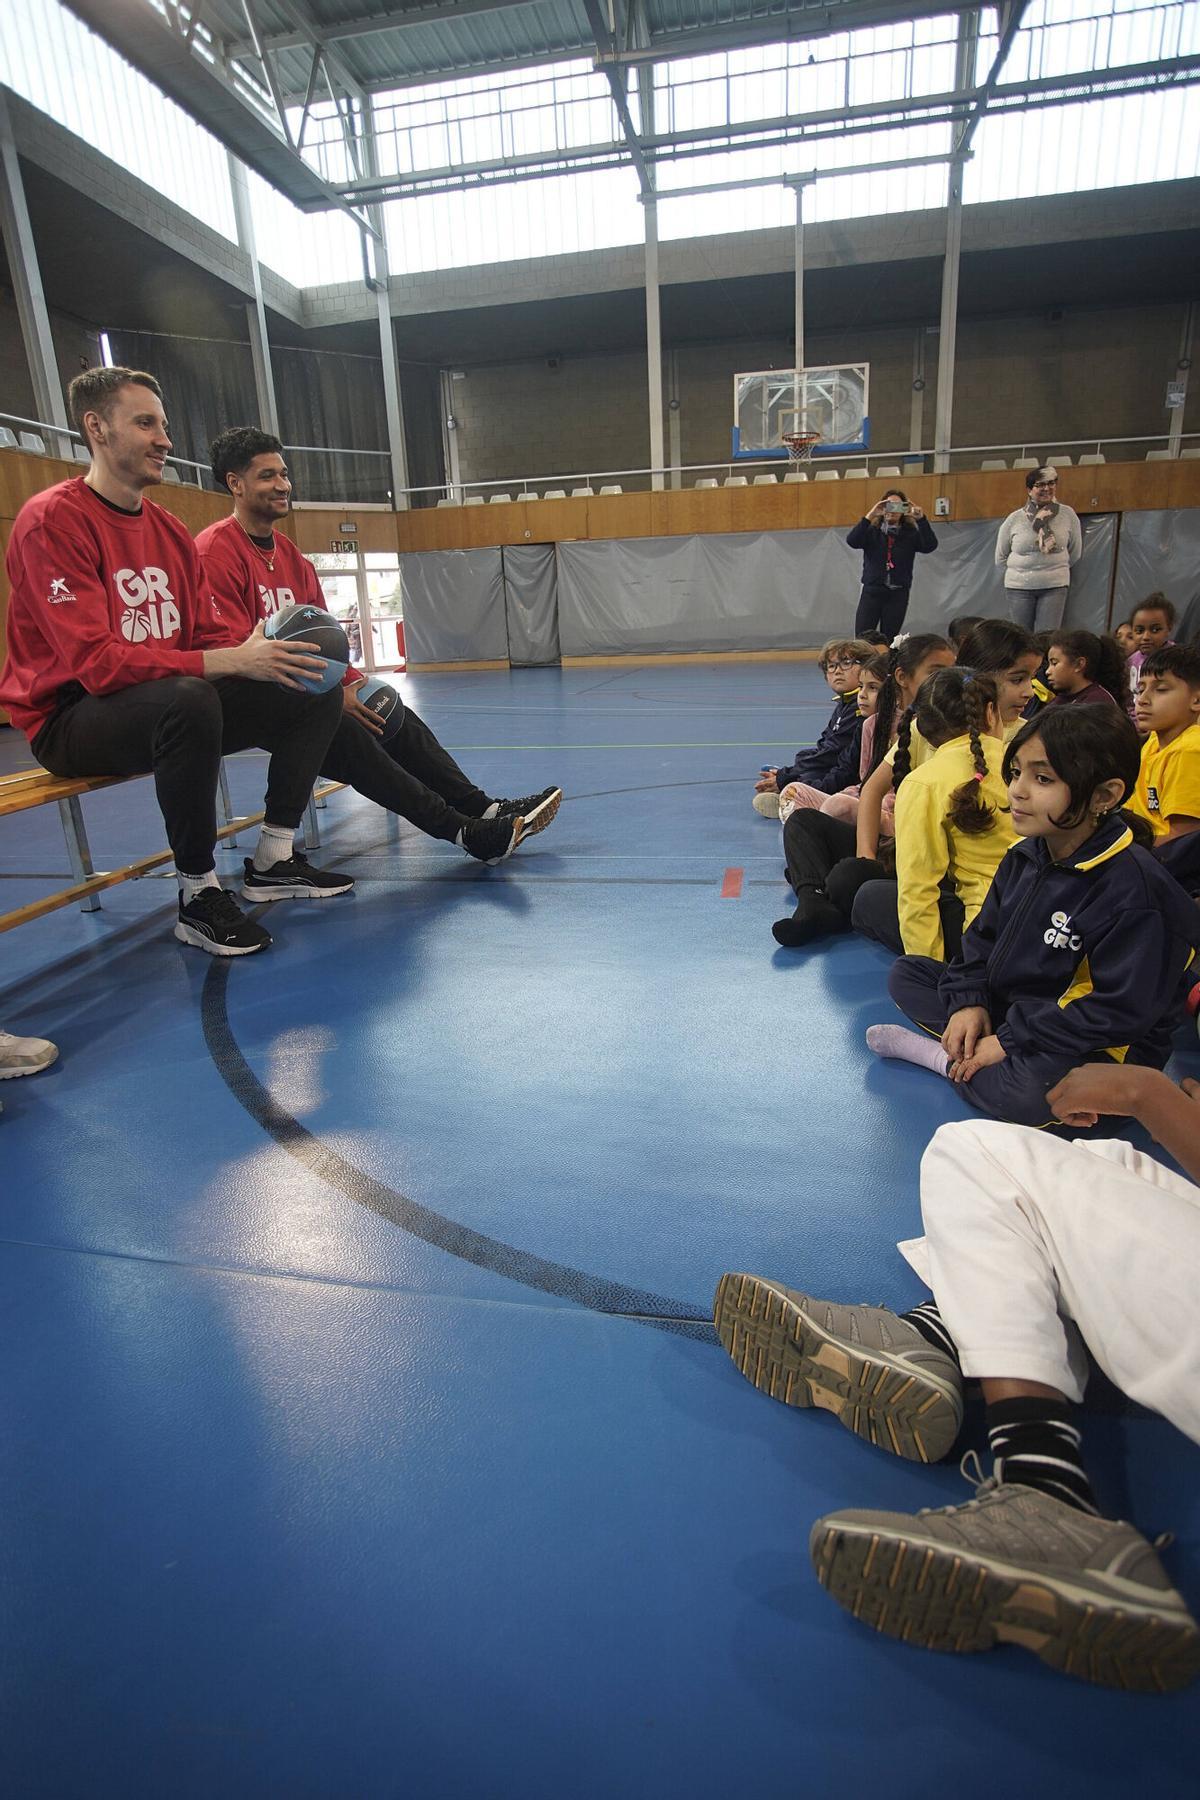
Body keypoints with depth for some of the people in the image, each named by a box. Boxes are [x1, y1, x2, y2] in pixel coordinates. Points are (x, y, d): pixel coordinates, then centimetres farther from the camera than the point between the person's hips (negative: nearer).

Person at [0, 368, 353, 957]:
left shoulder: (170, 531, 10)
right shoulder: (52, 520, -14)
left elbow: (211, 638, 8)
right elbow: (97, 663, -25)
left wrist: (263, 653, -15)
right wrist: (231, 662, -32)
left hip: (170, 708, 8)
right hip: (71, 720, -8)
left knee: (316, 695, 0)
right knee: (186, 698, -40)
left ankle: (271, 861, 7)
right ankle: (198, 895, -24)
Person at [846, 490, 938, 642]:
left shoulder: (911, 534, 6)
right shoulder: (872, 531, 5)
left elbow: (930, 546, -9)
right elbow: (852, 541, -12)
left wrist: (921, 518, -17)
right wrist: (870, 515, -18)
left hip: (898, 594, 1)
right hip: (871, 592, -1)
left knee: (889, 641, 1)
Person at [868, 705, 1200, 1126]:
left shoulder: (1133, 889, -23)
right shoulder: (1024, 857, 3)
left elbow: (1120, 1012, -25)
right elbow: (983, 936, 12)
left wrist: (1010, 1041, -23)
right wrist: (969, 1001, -7)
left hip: (1097, 1046, -8)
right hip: (1005, 1009, 8)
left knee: (1029, 1093, -40)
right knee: (906, 973, 5)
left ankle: (947, 1059, -11)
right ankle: (975, 1049, -14)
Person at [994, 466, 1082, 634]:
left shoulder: (1067, 514, -1)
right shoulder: (1015, 519, -2)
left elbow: (1075, 553, 11)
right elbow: (1000, 559, 8)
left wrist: (1057, 568, 16)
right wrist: (1021, 570, 10)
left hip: (1055, 585, 0)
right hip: (1019, 586, 0)